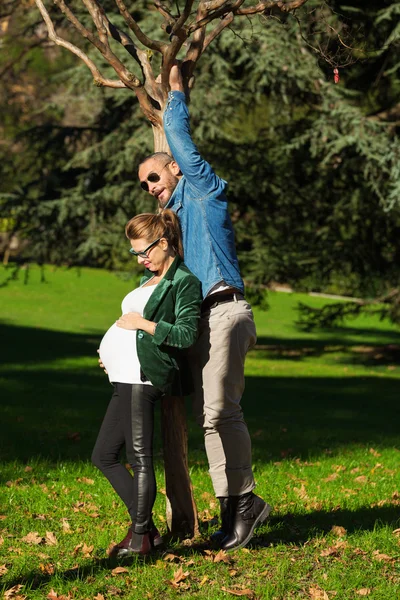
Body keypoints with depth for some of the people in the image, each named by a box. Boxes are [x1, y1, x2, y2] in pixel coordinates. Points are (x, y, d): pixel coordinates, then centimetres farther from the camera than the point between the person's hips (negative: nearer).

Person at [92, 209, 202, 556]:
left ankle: (141, 538, 1)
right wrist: (111, 353, 17)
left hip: (143, 377, -10)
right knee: (103, 456, 11)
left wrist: (142, 323, -15)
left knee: (139, 458, -7)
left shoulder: (184, 282, -5)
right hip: (125, 377, 10)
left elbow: (186, 335, -14)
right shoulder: (149, 280, 22)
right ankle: (146, 527, 14)